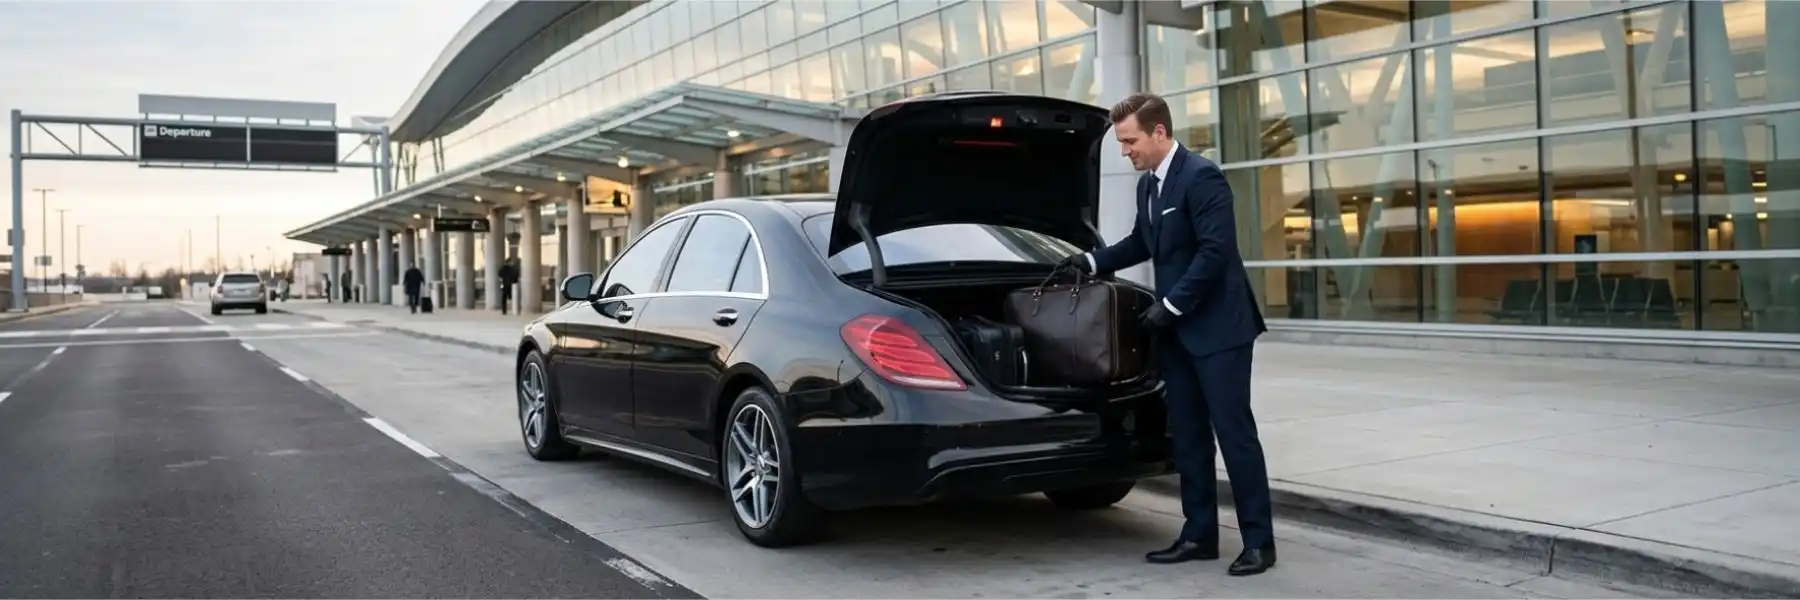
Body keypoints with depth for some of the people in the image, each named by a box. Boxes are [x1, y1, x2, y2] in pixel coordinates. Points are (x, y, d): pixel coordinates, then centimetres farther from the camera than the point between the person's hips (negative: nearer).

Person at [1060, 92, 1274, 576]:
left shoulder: (1201, 176, -14)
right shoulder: (1147, 184, 13)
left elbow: (1216, 250, -21)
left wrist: (1170, 305, -19)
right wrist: (1093, 261, 14)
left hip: (1217, 326, -9)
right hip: (1178, 331, 9)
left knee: (1234, 431, -4)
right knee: (1187, 435, 10)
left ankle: (1259, 541, 3)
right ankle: (1200, 535, 17)